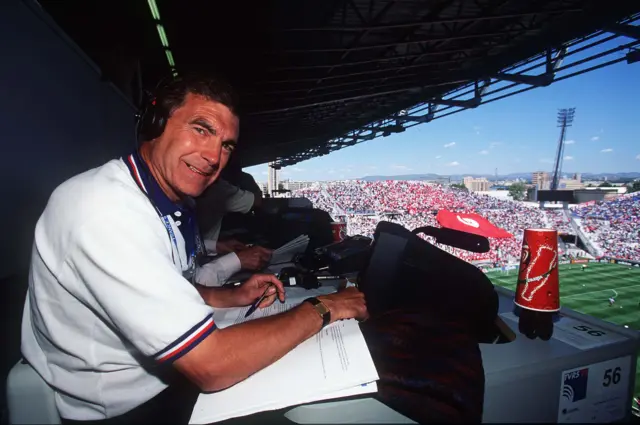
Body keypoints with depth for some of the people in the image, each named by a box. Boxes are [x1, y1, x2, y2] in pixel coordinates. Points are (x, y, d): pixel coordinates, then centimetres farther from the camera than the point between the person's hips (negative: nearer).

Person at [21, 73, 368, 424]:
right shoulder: (106, 207, -30)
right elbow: (211, 366, -32)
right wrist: (320, 309, -21)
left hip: (168, 380, 7)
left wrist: (232, 297, -2)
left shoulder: (175, 203, -1)